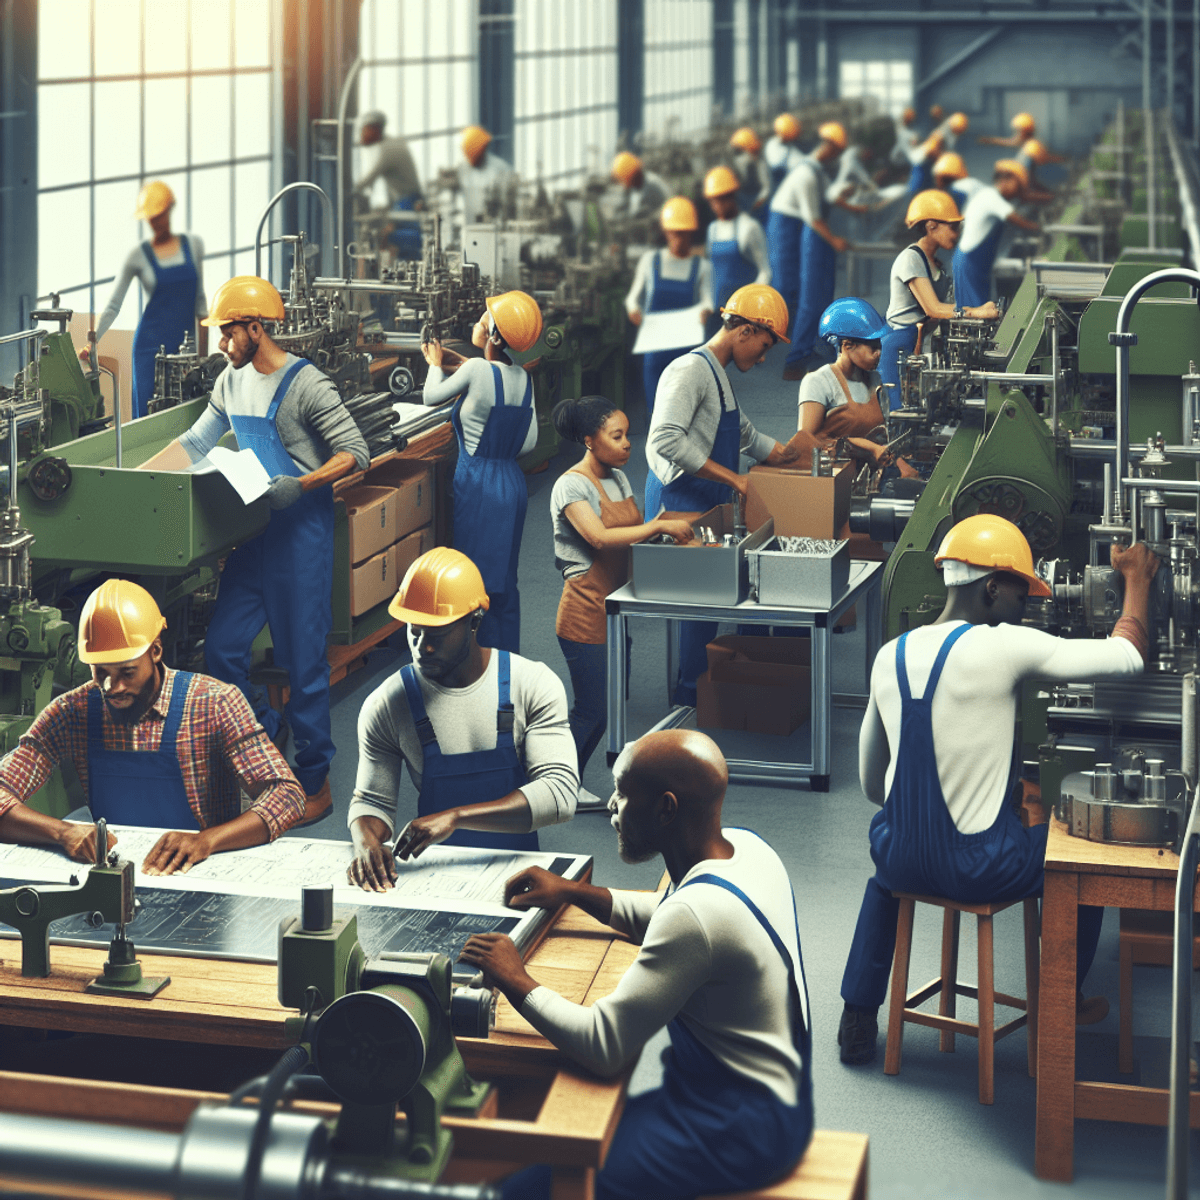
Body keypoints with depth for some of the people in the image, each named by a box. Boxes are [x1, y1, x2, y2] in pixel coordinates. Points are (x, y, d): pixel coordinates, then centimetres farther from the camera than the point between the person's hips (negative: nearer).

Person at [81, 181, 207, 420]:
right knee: (147, 412, -9)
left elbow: (200, 300, 11)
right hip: (151, 344, -2)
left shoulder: (193, 245, 6)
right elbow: (113, 306, -1)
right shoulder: (139, 255, -1)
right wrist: (92, 342, -13)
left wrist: (203, 349, 8)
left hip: (185, 344, 2)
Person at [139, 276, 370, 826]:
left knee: (303, 661, -1)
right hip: (254, 533, 8)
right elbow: (195, 442, 18)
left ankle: (314, 780, 10)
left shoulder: (306, 384, -13)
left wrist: (300, 485, -28)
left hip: (302, 535, -8)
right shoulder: (233, 381, 11)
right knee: (220, 650, 6)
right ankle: (268, 730, 29)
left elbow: (355, 455, -16)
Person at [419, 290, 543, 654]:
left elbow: (432, 396, -1)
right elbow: (528, 443, 7)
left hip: (478, 484, -7)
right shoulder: (522, 378, 4)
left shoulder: (477, 370, -16)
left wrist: (435, 364, 19)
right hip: (513, 483, 7)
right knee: (505, 581, 14)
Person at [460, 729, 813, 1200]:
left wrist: (515, 981, -11)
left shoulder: (697, 912, -28)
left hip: (743, 1130, -10)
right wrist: (574, 892, 16)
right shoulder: (743, 845, 1)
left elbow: (603, 1047, -24)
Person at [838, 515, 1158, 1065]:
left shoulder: (890, 656, 0)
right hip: (980, 869, -5)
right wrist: (1137, 580, 6)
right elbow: (1127, 655, -11)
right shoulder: (1002, 648, -18)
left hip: (902, 856, 5)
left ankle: (858, 1019, 40)